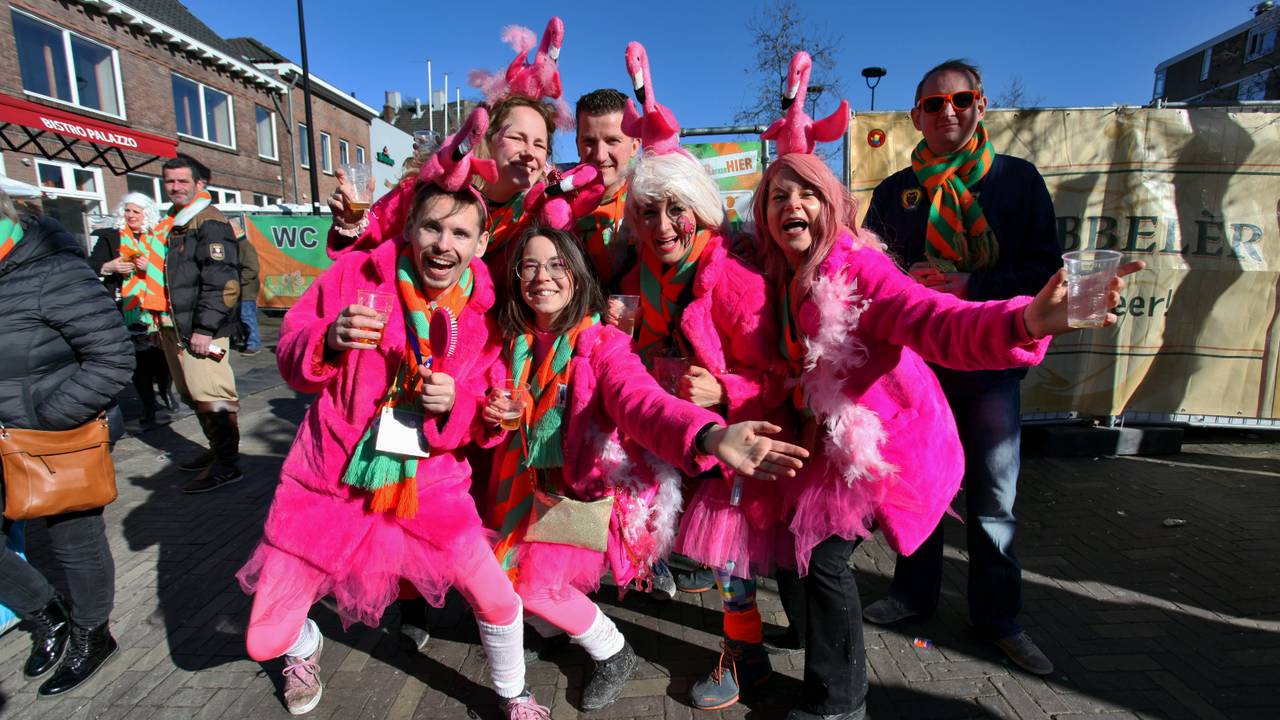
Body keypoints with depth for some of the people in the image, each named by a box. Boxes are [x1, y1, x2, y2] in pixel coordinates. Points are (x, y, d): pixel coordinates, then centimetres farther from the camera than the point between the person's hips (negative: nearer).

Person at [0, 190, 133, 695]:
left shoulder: (52, 271, -19)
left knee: (75, 545, 10)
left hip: (61, 441, -7)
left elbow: (113, 358, -21)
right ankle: (48, 619, 37)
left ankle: (90, 636, 33)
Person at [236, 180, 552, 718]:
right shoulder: (356, 273, -10)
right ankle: (305, 647, 49)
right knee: (266, 640, 7)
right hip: (330, 477, 1)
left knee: (500, 603, -5)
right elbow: (291, 359, -3)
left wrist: (453, 403, -23)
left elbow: (486, 421, 0)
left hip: (429, 486, 0)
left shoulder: (485, 313, -8)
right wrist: (330, 340, -25)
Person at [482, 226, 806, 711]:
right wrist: (494, 413, -14)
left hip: (589, 488, -6)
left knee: (535, 582, -14)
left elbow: (642, 402, -39)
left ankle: (613, 654, 17)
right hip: (530, 487, 6)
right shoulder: (514, 344, -1)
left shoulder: (602, 342, -19)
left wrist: (709, 436, -59)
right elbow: (505, 426, 11)